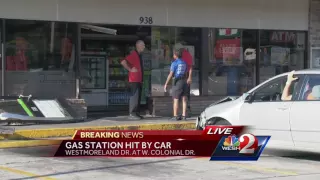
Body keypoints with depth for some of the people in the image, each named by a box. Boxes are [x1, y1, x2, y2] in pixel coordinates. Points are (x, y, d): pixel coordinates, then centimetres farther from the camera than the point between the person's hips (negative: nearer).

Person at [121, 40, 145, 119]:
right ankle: (132, 114, -9)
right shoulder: (133, 54, -13)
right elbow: (123, 62, -24)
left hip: (139, 80, 10)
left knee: (138, 97, 10)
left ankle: (136, 113, 14)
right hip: (134, 80, -10)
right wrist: (130, 69, -19)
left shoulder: (139, 55, 17)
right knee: (134, 96, -11)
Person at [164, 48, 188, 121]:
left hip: (177, 82, -6)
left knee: (176, 99, -1)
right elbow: (186, 73, 13)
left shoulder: (174, 63, -9)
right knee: (184, 99, 8)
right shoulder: (184, 63, 10)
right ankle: (183, 115, 8)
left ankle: (175, 116, -2)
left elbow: (171, 74, -13)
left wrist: (166, 84, -10)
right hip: (184, 81, 6)